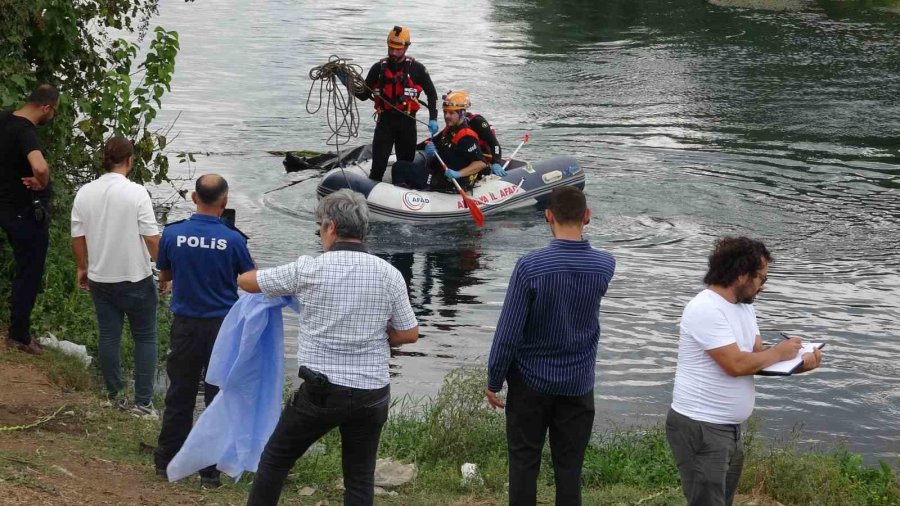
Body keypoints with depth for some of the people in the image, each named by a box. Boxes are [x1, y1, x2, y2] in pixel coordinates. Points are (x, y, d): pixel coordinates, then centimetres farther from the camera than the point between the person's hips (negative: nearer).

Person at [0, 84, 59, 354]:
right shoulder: (25, 132, -27)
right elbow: (40, 167, -47)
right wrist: (42, 183, -24)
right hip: (26, 213, -9)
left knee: (25, 267, 24)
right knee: (30, 272, 4)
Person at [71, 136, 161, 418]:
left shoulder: (85, 193, -3)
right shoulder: (136, 193, -17)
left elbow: (77, 237, 4)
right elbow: (151, 238, -16)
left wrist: (82, 268, 19)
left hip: (100, 279, 4)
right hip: (135, 278, -4)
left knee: (109, 336, 14)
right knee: (145, 338, 7)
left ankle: (114, 395, 23)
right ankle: (143, 403, 5)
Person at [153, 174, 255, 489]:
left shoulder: (172, 234, -9)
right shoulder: (233, 240, -15)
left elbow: (164, 276, 7)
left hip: (185, 325, 2)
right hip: (223, 327, -2)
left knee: (179, 395, 15)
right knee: (218, 398, 8)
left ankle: (166, 461, 25)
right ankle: (210, 471, 12)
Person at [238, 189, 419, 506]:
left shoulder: (308, 269, -9)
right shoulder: (389, 275, -4)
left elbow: (245, 281, 3)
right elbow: (409, 334, 3)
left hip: (321, 392, -2)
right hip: (372, 395, 2)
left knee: (275, 460, 16)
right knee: (360, 479, 11)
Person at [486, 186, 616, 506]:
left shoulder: (529, 267, -19)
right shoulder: (604, 266, -8)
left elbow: (508, 333, -14)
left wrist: (494, 381, -4)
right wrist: (579, 235, 15)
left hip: (531, 382, -2)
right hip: (577, 385, 2)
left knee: (524, 463, 10)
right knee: (569, 468, 10)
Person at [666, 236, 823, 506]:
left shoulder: (744, 306, 11)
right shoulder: (706, 309, -21)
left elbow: (758, 357, 11)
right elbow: (736, 364, -26)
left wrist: (798, 363, -6)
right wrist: (779, 352, -11)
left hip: (729, 428, 10)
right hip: (700, 429, -10)